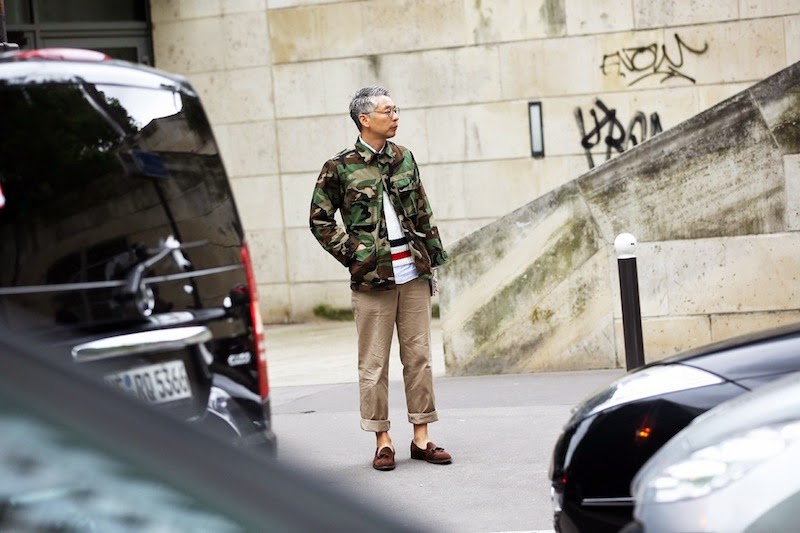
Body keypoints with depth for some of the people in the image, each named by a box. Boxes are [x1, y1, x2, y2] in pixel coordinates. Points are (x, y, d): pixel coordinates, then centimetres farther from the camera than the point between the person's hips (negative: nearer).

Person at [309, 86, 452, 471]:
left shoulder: (404, 158, 10)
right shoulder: (340, 167, -3)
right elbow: (320, 221, 2)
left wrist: (433, 259, 12)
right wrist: (351, 255, -5)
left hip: (413, 274, 4)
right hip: (372, 279, -4)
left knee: (419, 357, 6)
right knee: (374, 363, 0)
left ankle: (421, 438, 13)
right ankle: (382, 441, 8)